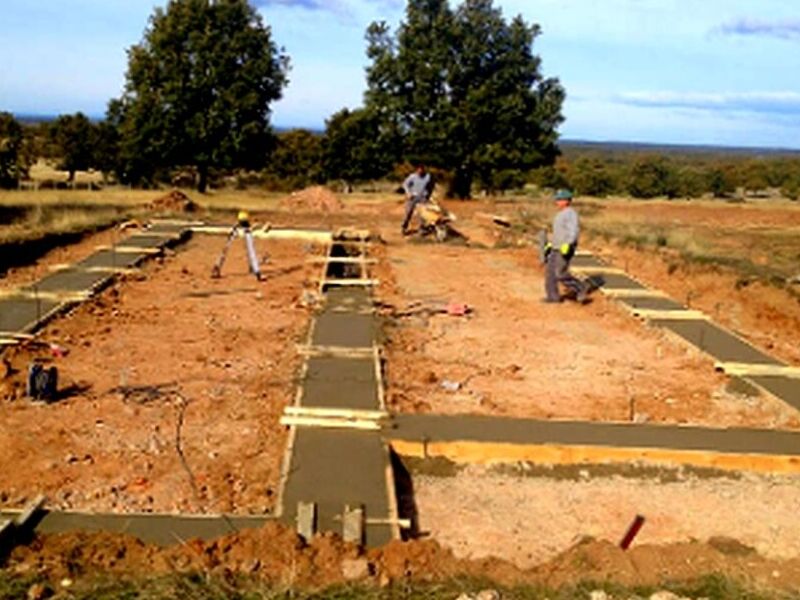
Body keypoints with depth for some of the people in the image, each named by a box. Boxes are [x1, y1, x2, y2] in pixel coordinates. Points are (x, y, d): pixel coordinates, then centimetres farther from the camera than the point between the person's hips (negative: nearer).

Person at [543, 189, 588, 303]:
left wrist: (567, 245, -32)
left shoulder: (571, 214, -15)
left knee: (561, 274, -11)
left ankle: (581, 290, 1)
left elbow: (574, 231, -24)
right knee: (550, 272, 6)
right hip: (556, 248, 10)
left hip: (565, 249, -10)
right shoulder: (561, 214, 16)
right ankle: (553, 296, 11)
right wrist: (551, 244, 22)